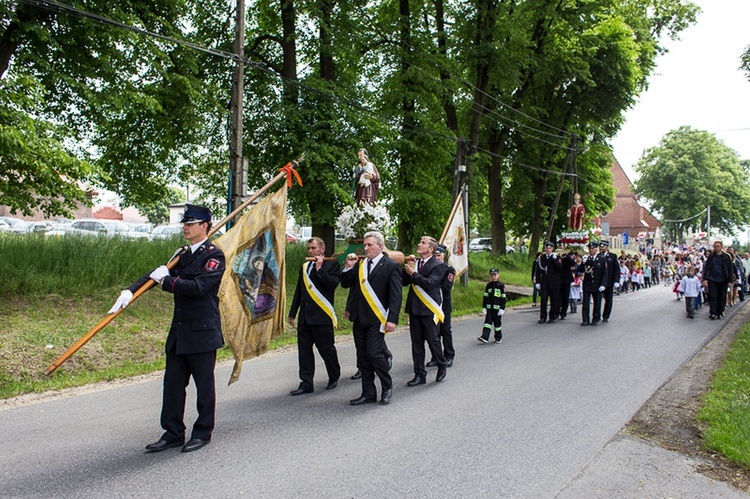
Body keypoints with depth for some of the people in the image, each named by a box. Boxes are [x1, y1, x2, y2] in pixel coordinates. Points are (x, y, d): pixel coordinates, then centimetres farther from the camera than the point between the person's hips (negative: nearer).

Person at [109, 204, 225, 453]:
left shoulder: (214, 255, -11)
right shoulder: (182, 254, 13)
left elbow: (198, 287, -23)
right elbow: (157, 274, 5)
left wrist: (166, 280, -14)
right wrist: (130, 290, -10)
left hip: (202, 332, -8)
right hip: (179, 331, 8)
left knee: (204, 383, 5)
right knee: (173, 382, 11)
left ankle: (203, 432, 19)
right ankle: (173, 433, 23)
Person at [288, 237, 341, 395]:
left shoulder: (332, 265, -2)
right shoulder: (305, 267, 17)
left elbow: (332, 284, -19)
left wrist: (320, 268, -16)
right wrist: (292, 313, 18)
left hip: (322, 316, -6)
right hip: (304, 316, 6)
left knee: (326, 348, 3)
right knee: (304, 349, 6)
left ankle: (334, 377, 26)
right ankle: (306, 384, 13)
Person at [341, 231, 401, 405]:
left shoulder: (391, 266, -6)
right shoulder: (359, 264, 11)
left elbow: (395, 295, -10)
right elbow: (345, 284, 14)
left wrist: (392, 319, -18)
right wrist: (348, 267, -2)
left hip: (377, 318, -6)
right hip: (359, 318, 6)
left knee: (374, 353, -11)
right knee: (362, 356, 10)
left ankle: (387, 385, 14)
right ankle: (368, 393, 21)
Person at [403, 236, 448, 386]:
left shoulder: (438, 265, -7)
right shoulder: (415, 262, 10)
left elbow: (430, 283, -21)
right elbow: (404, 282, 7)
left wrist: (413, 273, -16)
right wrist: (407, 268, -6)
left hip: (429, 309, -6)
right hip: (414, 308, 6)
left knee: (432, 340, 2)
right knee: (416, 342, 9)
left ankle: (442, 366, 28)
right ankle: (420, 375, 17)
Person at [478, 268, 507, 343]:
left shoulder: (501, 285, -3)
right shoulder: (488, 285, 8)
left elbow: (503, 298, -3)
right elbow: (485, 297, 10)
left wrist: (502, 309, -8)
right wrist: (484, 307, 4)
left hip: (497, 308, -3)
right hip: (489, 307, 3)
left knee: (497, 323, 6)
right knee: (488, 322, -5)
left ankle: (498, 338, 20)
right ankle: (485, 337, -11)